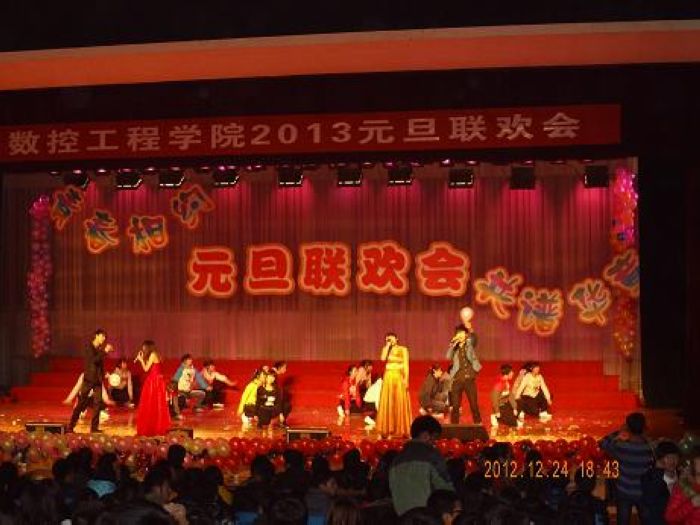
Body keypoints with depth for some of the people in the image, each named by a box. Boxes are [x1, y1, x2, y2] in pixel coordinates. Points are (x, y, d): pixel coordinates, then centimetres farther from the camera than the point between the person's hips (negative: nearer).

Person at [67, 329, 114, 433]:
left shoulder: (100, 349, 11)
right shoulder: (88, 347, -6)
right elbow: (93, 360, -20)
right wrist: (105, 352, -21)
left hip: (98, 379, 6)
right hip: (89, 378, -6)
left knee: (97, 403, 1)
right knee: (81, 403, -3)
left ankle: (94, 427, 5)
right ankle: (70, 426, 3)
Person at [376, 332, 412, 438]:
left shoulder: (403, 349, 4)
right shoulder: (386, 349, 11)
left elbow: (406, 365, -2)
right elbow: (383, 358, -8)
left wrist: (406, 378, -11)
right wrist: (387, 346, -4)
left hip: (399, 377, -3)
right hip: (388, 377, 3)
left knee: (400, 403, -3)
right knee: (388, 403, 1)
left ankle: (401, 429, 0)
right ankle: (388, 428, 5)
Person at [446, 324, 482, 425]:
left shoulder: (470, 344, 6)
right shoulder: (454, 347, 10)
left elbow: (474, 338, -17)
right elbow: (448, 356, -8)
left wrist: (470, 330, -36)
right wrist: (453, 344, -16)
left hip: (469, 379, -1)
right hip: (457, 379, 1)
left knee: (474, 404, 1)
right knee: (455, 405, 1)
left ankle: (478, 424, 10)